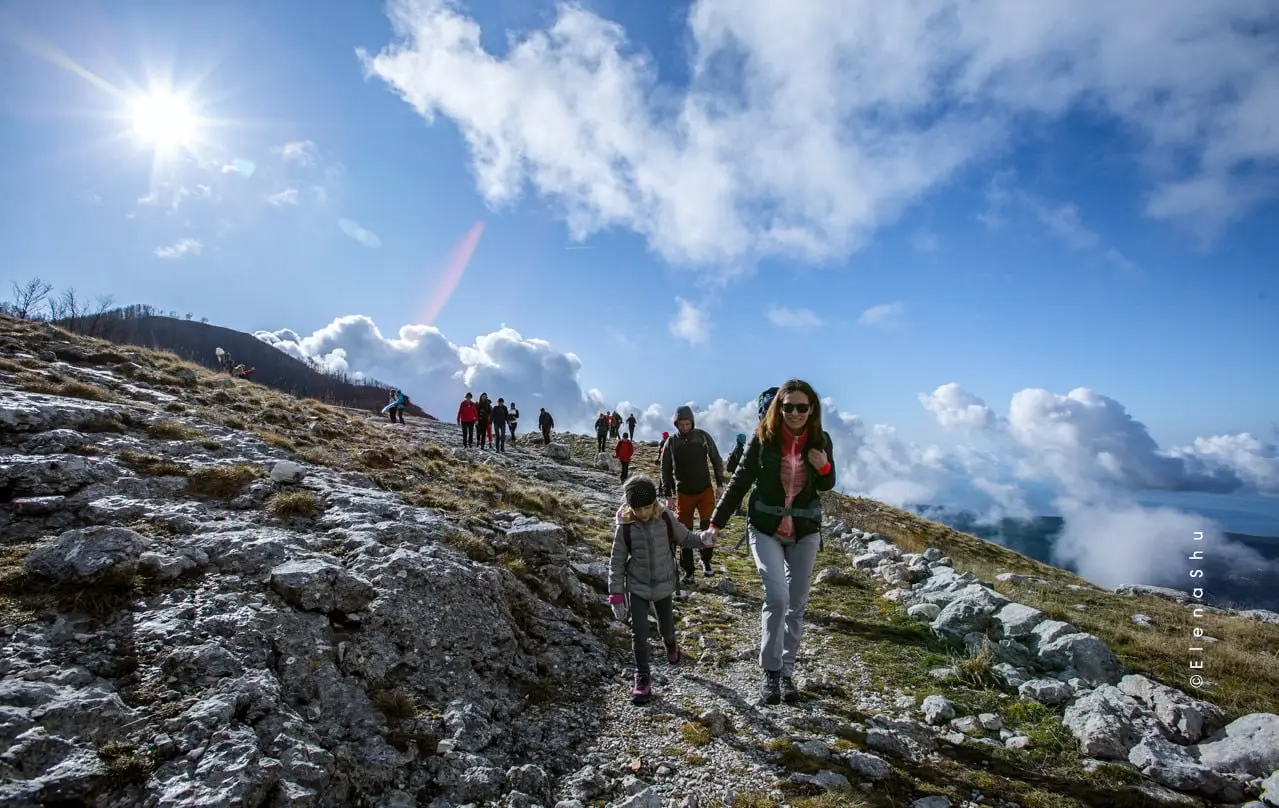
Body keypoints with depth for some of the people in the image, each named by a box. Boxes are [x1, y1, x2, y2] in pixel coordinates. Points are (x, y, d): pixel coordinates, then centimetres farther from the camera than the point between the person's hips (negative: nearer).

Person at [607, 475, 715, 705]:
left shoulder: (666, 520, -12)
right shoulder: (624, 528, -15)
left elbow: (684, 538, 3)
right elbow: (617, 563, -8)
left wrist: (702, 539, -18)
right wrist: (616, 596, -9)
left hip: (664, 586, 1)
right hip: (637, 587, -1)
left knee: (666, 627, 16)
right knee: (639, 632, -5)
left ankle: (670, 644, 53)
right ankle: (643, 677, 14)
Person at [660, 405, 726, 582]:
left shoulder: (703, 436, -4)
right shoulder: (672, 442, -3)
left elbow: (716, 461, 3)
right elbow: (666, 470, 2)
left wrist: (720, 485, -1)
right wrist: (668, 495, 0)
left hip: (705, 490, -1)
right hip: (683, 493, 1)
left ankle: (706, 560, 15)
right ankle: (688, 570, 18)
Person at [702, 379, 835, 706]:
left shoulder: (820, 440, -5)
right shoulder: (763, 438, -13)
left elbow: (826, 486, 8)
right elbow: (739, 481, -7)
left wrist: (824, 467, -15)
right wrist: (717, 522, -11)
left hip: (805, 532, 3)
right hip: (766, 529, -3)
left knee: (796, 606, 10)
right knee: (777, 598, -14)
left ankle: (787, 672, 27)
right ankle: (769, 670, 9)